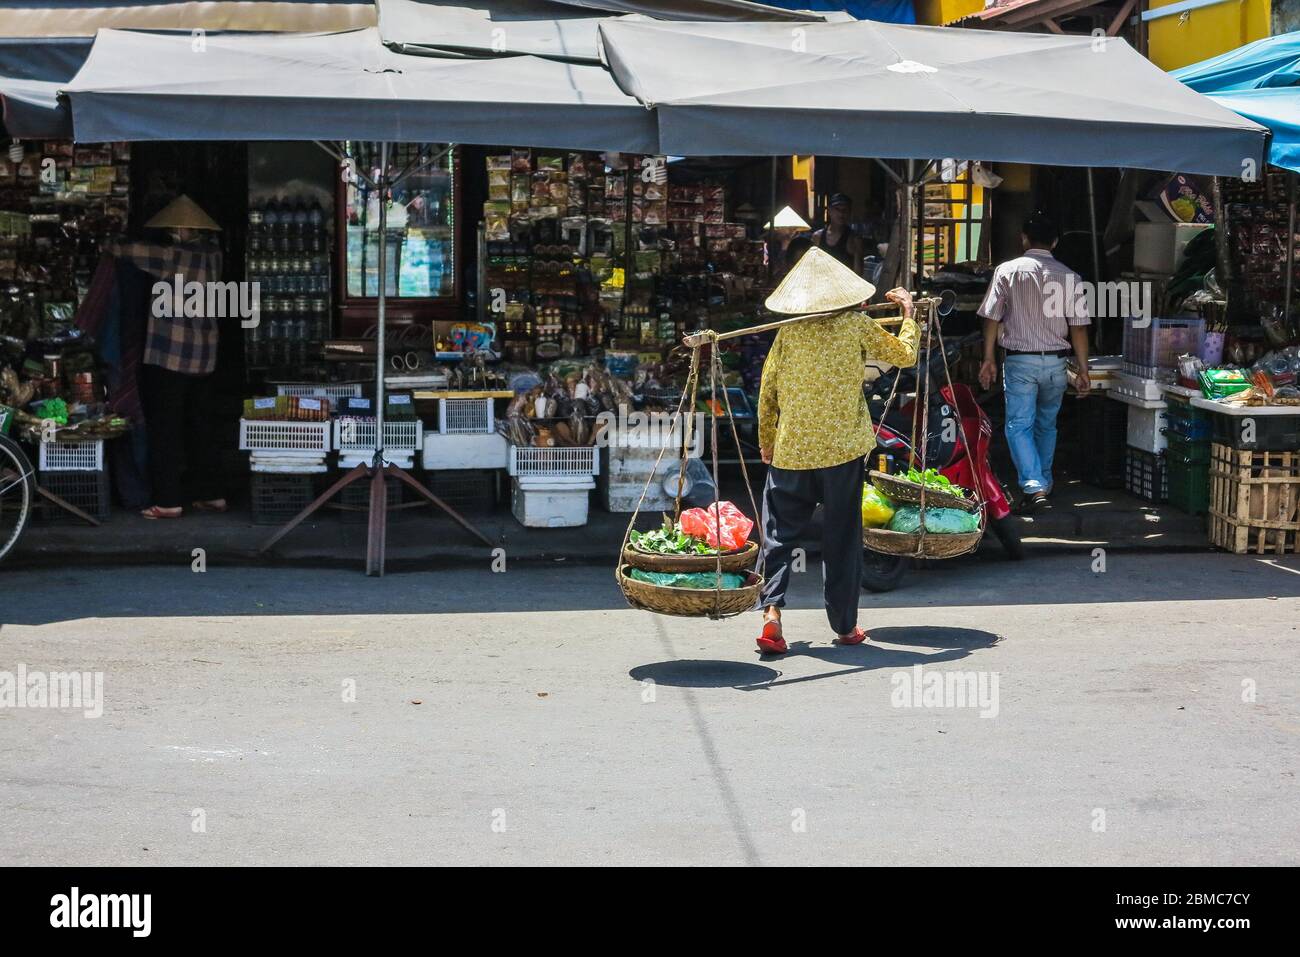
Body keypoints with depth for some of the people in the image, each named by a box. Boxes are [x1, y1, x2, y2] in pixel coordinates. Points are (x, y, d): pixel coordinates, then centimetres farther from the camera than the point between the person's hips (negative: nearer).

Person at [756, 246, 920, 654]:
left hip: (792, 449, 1)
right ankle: (844, 626, 14)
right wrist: (908, 311, 23)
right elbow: (904, 355, 9)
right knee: (842, 535, 7)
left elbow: (767, 392, 6)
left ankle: (772, 612, -13)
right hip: (843, 447, -1)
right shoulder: (857, 325, -2)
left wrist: (765, 440, 19)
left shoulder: (789, 331, 3)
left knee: (780, 532, 5)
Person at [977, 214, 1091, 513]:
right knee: (1046, 425, 19)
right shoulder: (1069, 277, 0)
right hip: (1056, 362, 2)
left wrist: (989, 359, 6)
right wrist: (1083, 369, 7)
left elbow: (992, 318, -3)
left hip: (1019, 361, -2)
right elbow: (1078, 327, 1)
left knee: (1019, 426, -1)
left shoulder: (1007, 271, -4)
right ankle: (1044, 482, 28)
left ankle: (1034, 486, -16)